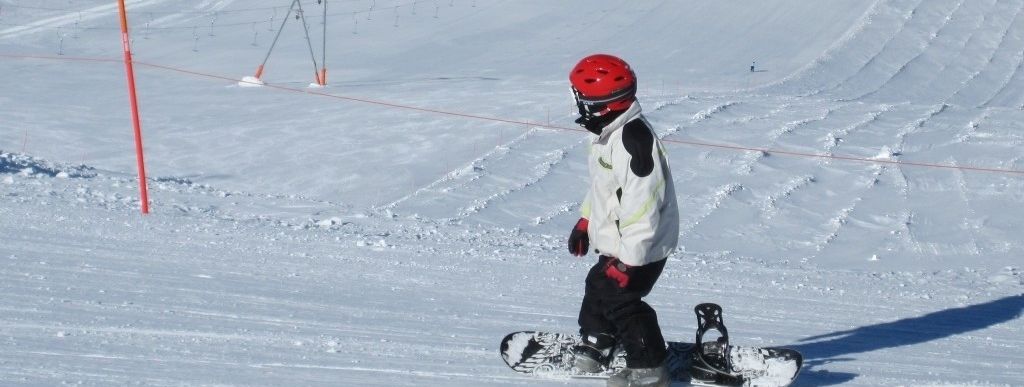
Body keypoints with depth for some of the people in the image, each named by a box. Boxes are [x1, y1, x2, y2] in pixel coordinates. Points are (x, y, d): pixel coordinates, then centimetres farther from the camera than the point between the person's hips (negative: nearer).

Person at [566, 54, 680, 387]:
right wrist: (585, 221, 29)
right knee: (598, 286, 22)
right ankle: (595, 347, 42)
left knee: (621, 300, -4)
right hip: (614, 240, 11)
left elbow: (641, 204, -31)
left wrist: (629, 259, -29)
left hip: (640, 246, -11)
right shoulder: (611, 134, 6)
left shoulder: (633, 140, -30)